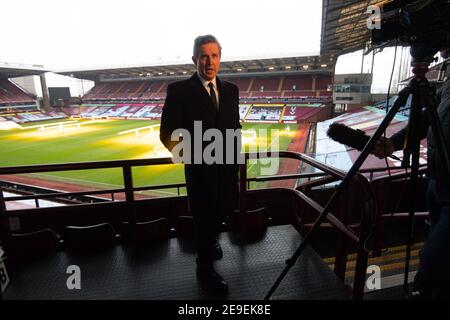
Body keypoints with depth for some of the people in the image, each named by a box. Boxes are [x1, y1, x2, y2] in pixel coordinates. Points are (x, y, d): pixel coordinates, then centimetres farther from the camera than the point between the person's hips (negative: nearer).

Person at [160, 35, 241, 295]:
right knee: (204, 216, 10)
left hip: (228, 167, 5)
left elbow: (235, 127, 12)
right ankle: (205, 268, 36)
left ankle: (210, 240, 55)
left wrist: (235, 159, 8)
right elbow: (167, 135, -9)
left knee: (226, 208, 20)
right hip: (201, 169, -5)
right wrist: (190, 157, -16)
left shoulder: (231, 90, 6)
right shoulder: (179, 90, -10)